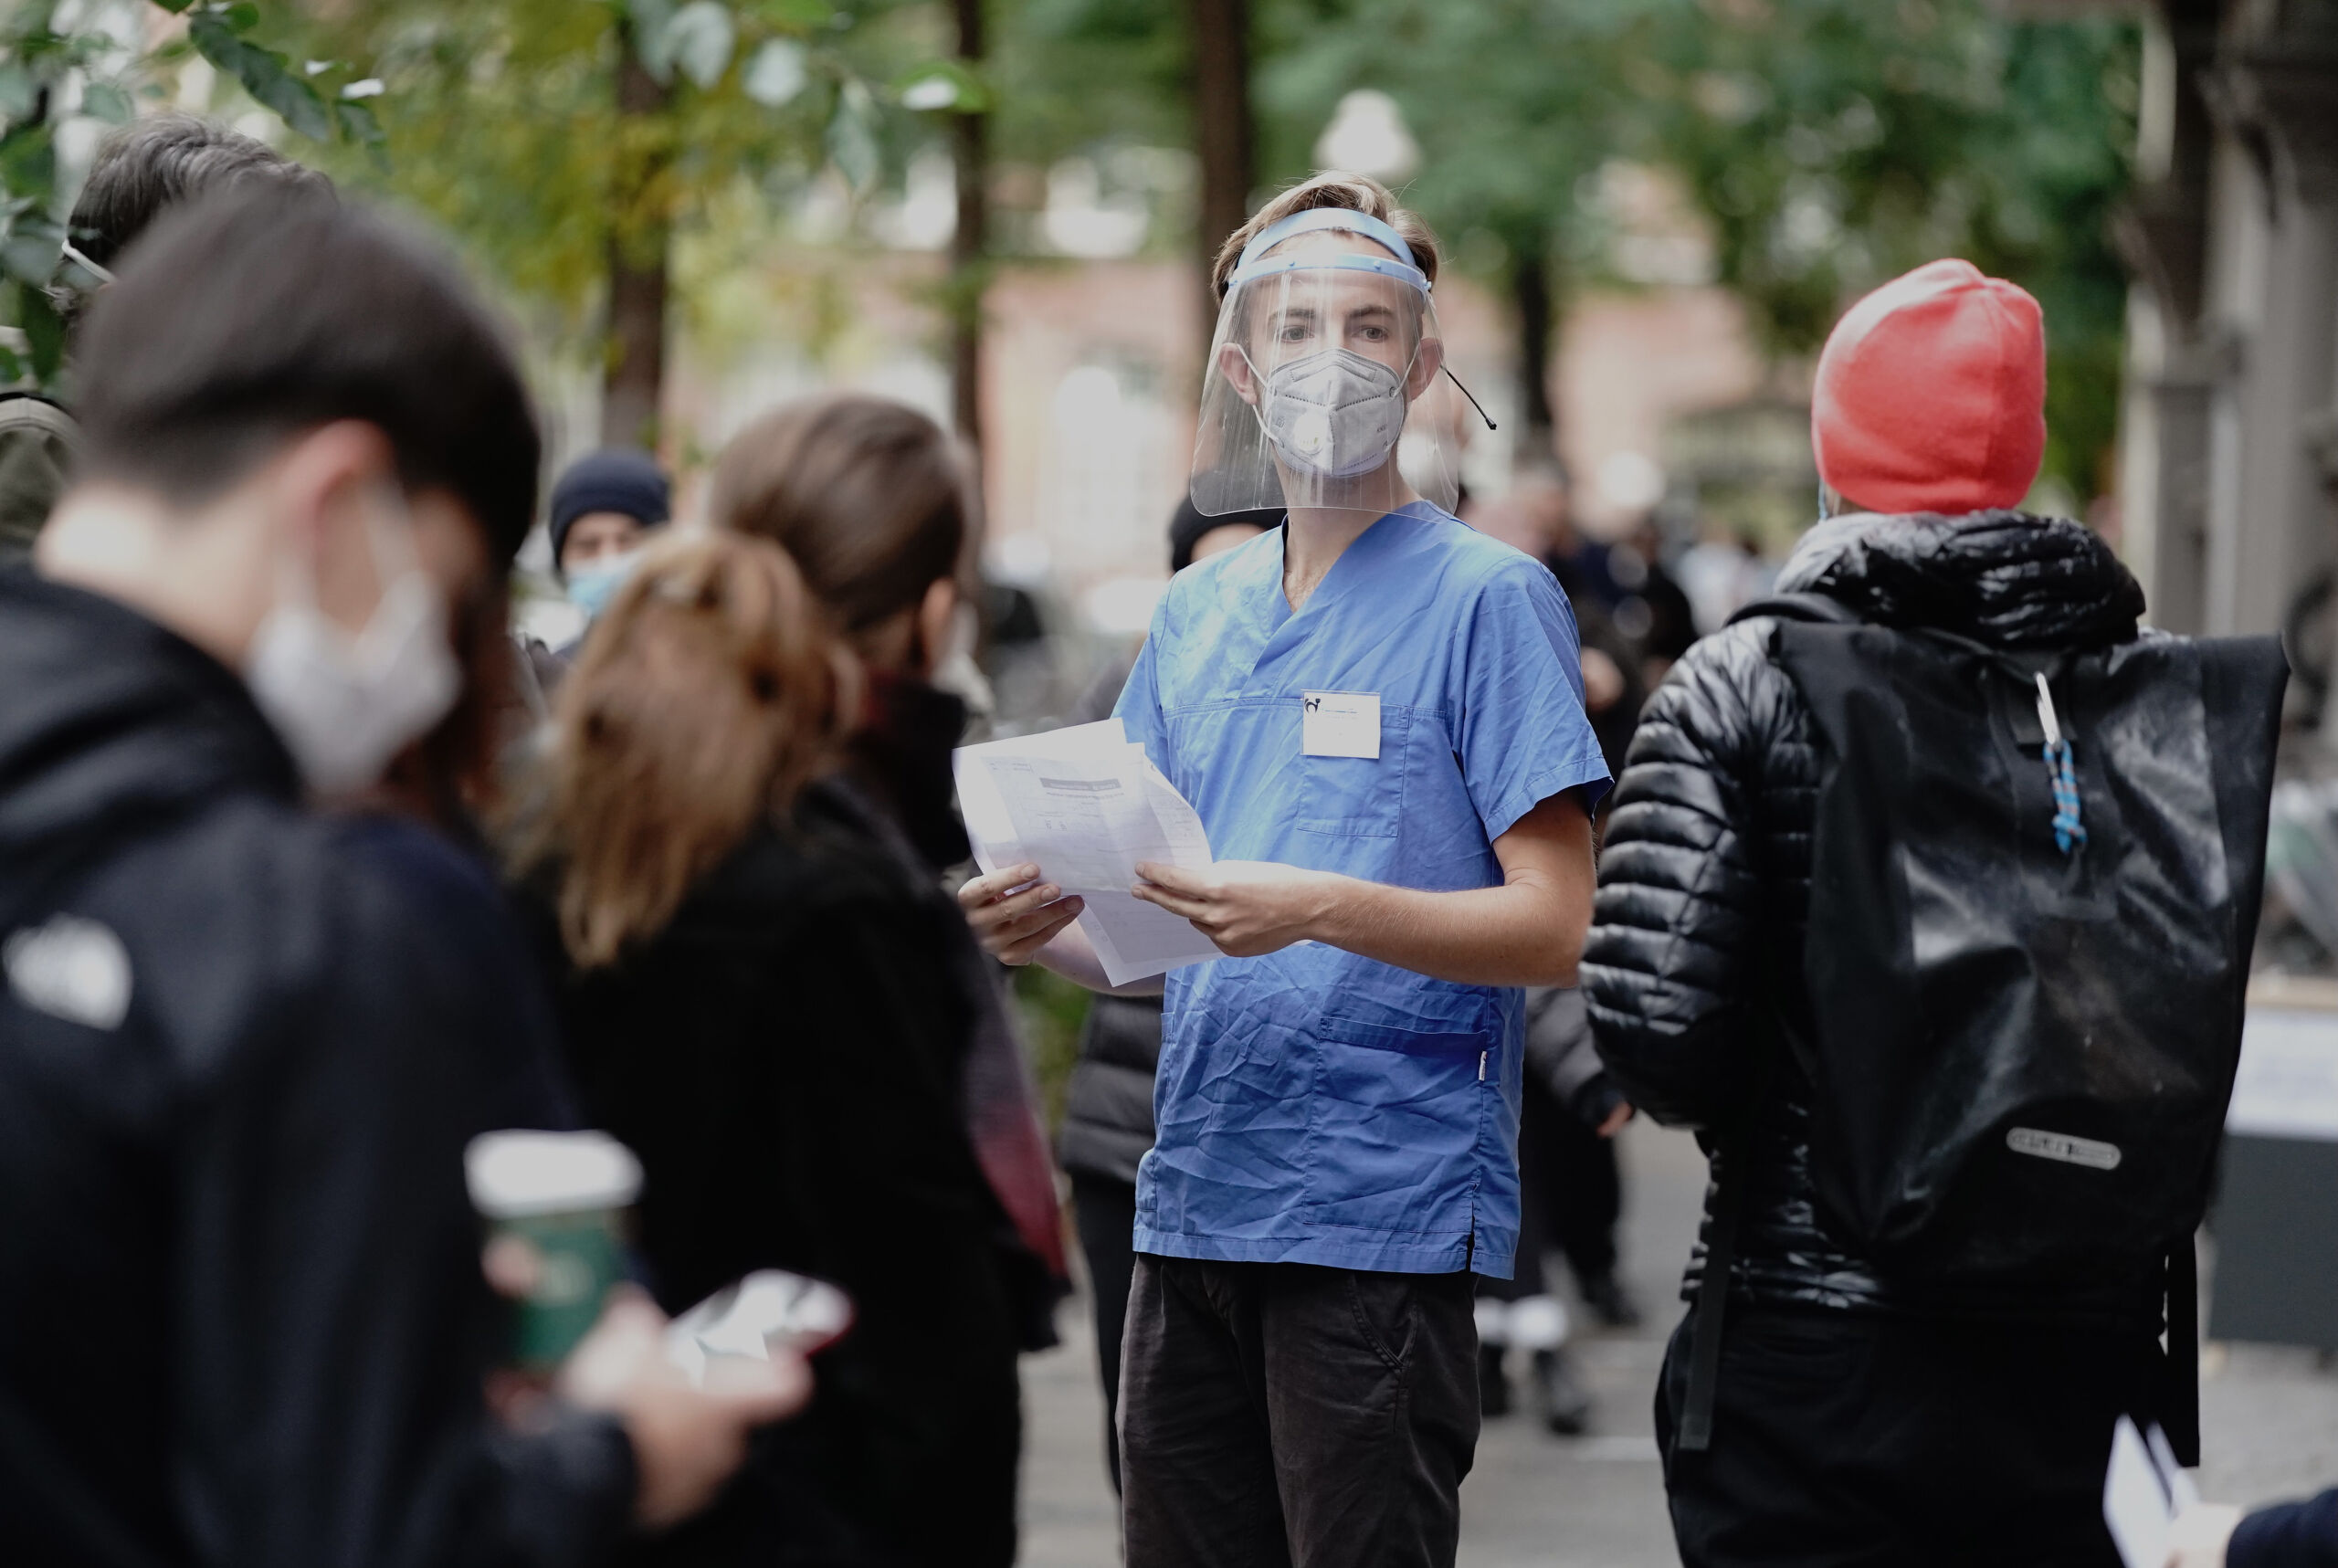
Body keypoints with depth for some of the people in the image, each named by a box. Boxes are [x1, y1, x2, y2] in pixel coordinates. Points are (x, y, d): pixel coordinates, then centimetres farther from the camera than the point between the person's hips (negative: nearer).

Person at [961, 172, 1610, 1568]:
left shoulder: (1487, 598, -4)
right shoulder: (1200, 611, 15)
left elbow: (1555, 925, -11)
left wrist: (1321, 908, -24)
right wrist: (1045, 928, -4)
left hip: (1386, 1212, -6)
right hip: (1194, 1198, 6)